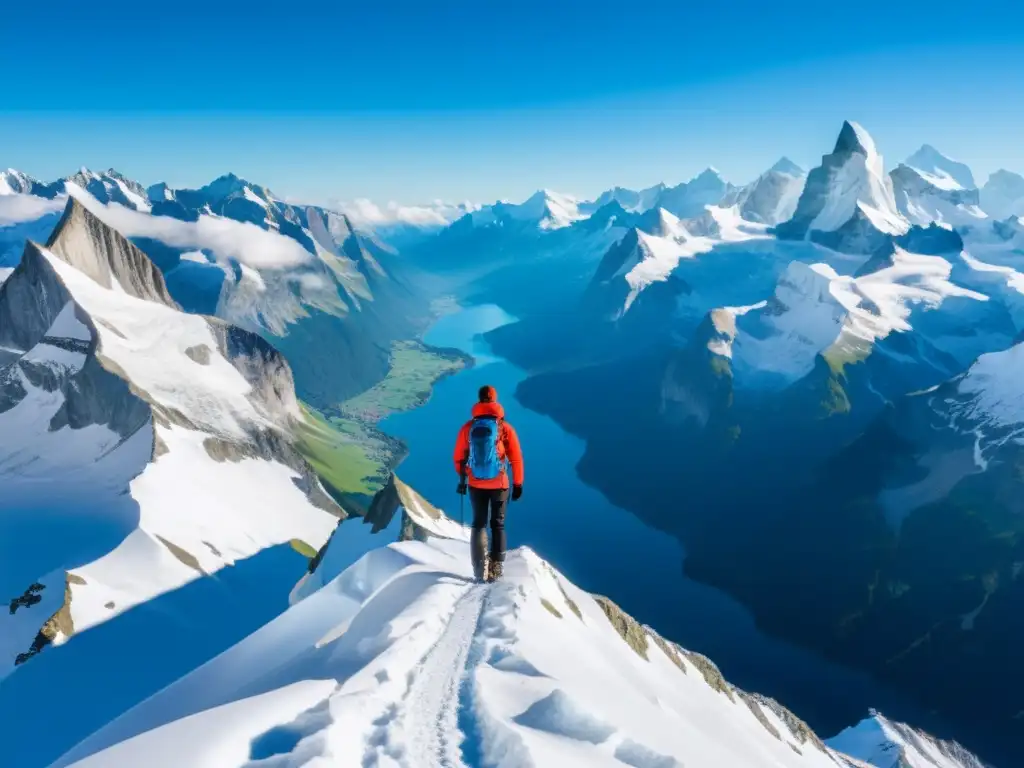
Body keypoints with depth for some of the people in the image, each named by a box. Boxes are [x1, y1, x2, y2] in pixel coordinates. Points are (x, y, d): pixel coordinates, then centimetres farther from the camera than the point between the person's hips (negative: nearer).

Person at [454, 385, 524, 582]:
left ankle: (481, 569, -1)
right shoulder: (505, 427, -7)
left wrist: (462, 480, 20)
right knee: (498, 524, 11)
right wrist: (518, 484, 4)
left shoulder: (468, 427, -1)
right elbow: (516, 458, -5)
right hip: (499, 484, -1)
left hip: (476, 484, 1)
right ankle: (496, 567, 8)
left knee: (479, 524, 10)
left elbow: (459, 457, 7)